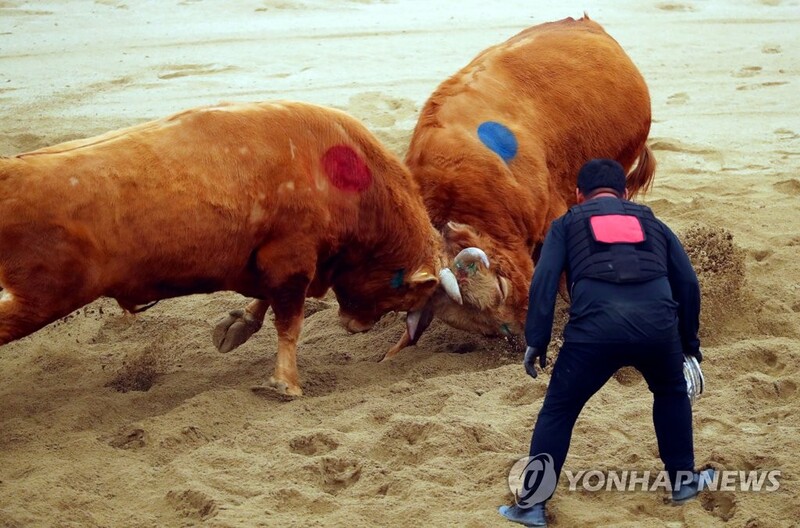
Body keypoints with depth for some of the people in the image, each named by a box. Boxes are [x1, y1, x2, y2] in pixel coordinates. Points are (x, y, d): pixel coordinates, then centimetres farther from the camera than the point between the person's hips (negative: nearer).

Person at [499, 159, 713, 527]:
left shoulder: (567, 225, 24)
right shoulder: (652, 224, 30)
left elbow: (544, 282, 9)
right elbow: (688, 284, 25)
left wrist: (536, 341, 8)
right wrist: (689, 343, 33)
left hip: (595, 327, -2)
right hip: (658, 324, 2)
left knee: (558, 412, 13)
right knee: (672, 394, 32)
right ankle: (684, 481, 39)